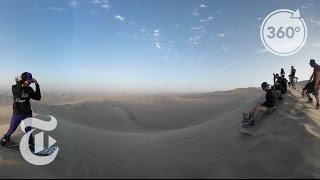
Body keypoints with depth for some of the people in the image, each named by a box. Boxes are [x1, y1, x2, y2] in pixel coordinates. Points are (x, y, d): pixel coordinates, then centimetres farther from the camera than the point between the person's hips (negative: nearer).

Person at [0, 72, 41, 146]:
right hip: (17, 114, -1)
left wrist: (37, 86, -14)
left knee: (28, 130, 9)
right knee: (12, 129, 14)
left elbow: (38, 98, -9)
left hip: (28, 114, 2)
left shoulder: (29, 89, -3)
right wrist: (19, 82, -30)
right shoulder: (15, 87, -12)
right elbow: (19, 95, -33)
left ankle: (31, 144, 26)